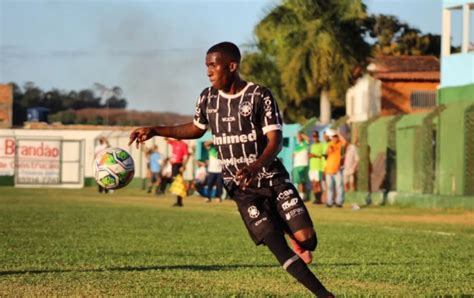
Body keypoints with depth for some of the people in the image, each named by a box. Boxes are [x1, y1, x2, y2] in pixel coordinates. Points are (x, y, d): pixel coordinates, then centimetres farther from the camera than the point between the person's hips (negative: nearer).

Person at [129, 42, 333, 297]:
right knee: (276, 244, -14)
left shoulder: (260, 95, -10)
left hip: (273, 179, -2)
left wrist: (255, 167, -34)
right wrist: (154, 131, 12)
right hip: (242, 189, 2)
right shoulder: (208, 98, 4)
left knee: (307, 239, -11)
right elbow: (196, 129, 21)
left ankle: (300, 244, 28)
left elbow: (275, 140, -16)